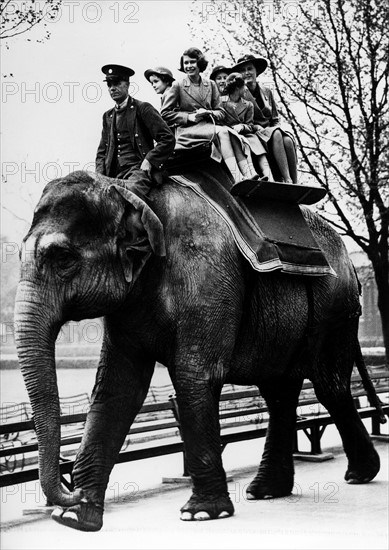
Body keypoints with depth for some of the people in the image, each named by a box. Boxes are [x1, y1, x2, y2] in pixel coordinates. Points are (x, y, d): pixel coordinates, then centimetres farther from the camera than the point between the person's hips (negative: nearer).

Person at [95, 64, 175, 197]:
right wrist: (99, 175, 6)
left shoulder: (142, 108, 2)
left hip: (139, 170, -6)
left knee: (131, 190, -38)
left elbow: (168, 139, -3)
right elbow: (101, 151, 25)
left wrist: (149, 161, -11)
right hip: (113, 174, 6)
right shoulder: (108, 116, 21)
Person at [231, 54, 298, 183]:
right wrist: (255, 127, -16)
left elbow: (275, 120, 20)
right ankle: (287, 180, -44)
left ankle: (294, 183, -35)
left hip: (270, 129, 5)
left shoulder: (266, 92, 18)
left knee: (288, 140, -28)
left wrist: (275, 128, -3)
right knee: (276, 135, -34)